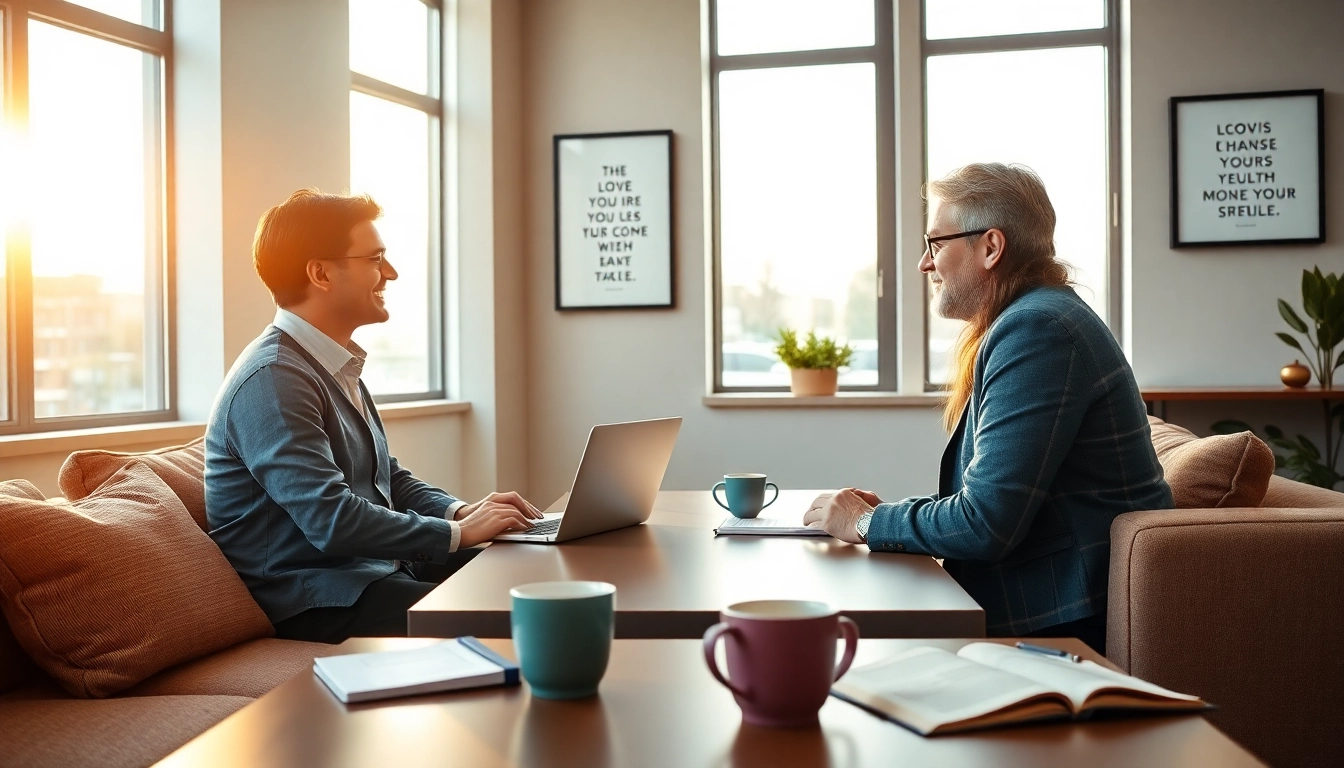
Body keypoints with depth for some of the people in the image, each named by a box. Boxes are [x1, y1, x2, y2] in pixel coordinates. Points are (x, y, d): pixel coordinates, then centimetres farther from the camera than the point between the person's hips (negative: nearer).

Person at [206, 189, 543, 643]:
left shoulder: (337, 368, 14)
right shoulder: (272, 381, -18)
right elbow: (333, 520, -25)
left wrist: (462, 511, 2)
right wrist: (459, 532, -15)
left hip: (376, 570, 10)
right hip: (316, 603, -9)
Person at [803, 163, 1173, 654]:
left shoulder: (1037, 330, -19)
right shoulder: (1026, 322, 16)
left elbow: (986, 522, -23)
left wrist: (869, 523, -9)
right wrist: (887, 514, 3)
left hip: (1070, 624, -9)